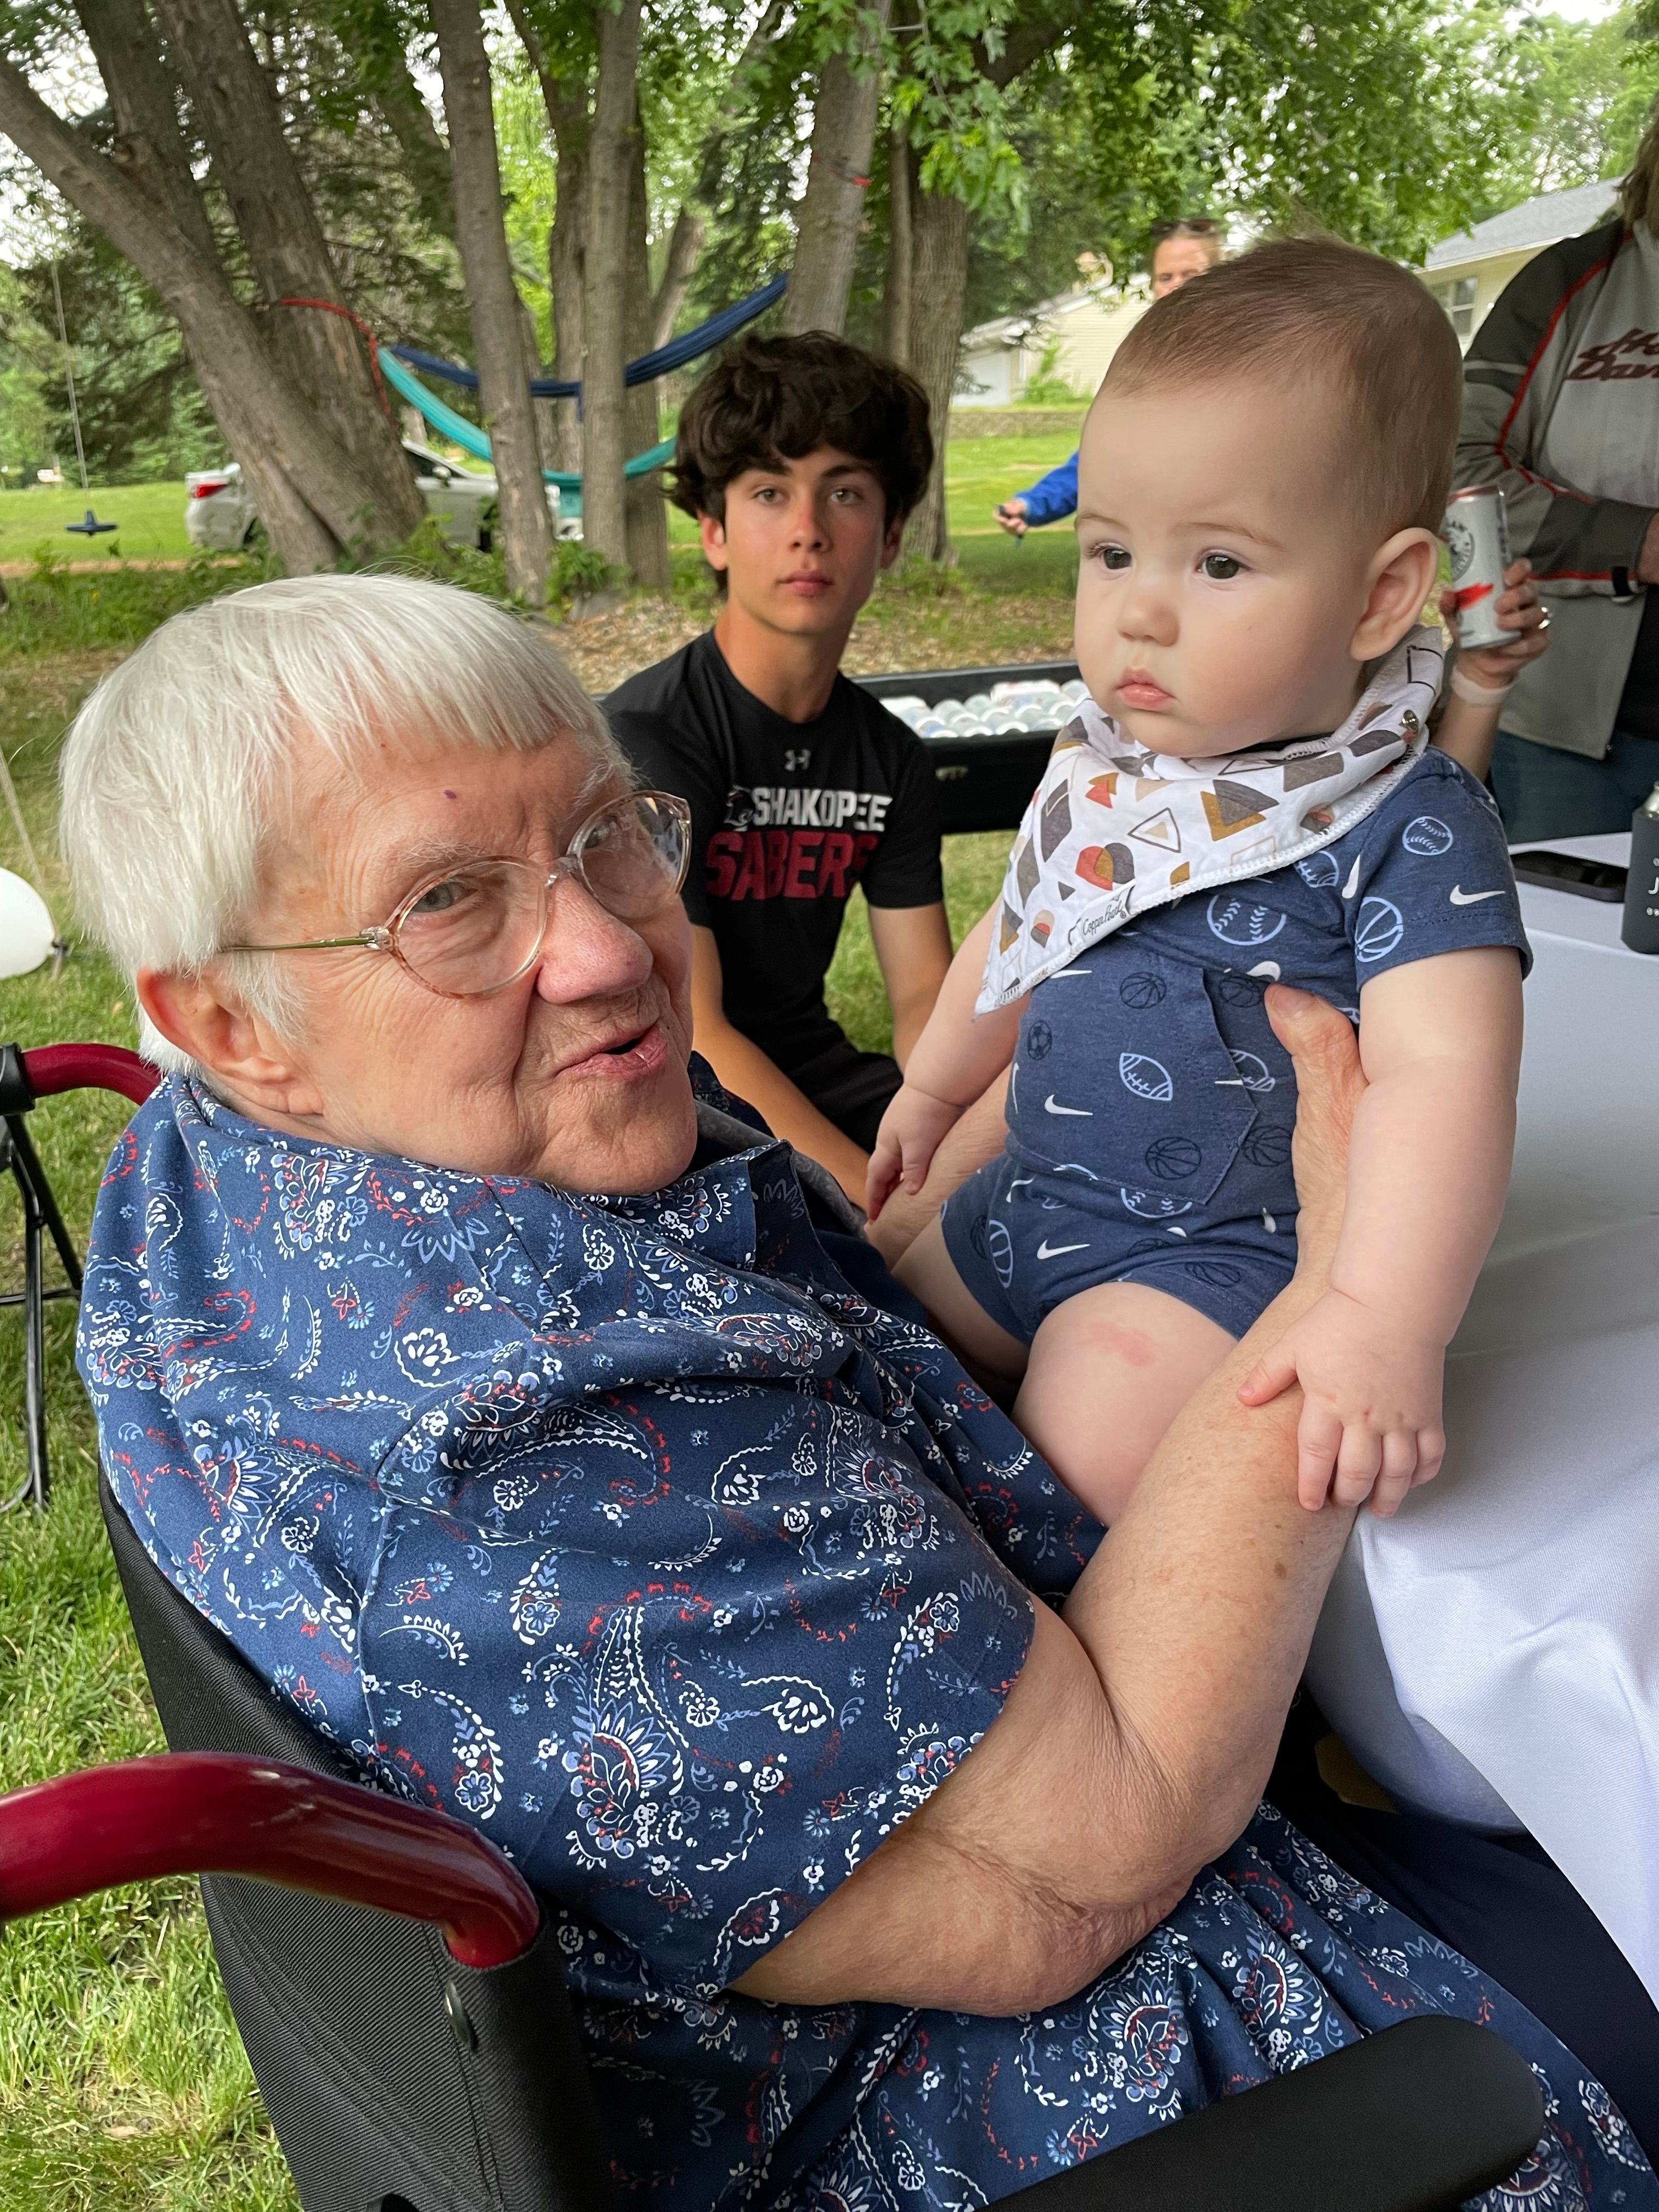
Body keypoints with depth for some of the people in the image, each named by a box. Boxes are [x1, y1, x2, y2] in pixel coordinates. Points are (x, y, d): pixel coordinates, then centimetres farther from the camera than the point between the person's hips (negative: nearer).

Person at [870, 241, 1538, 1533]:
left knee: (1087, 1454, -28)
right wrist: (934, 1087, 28)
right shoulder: (1110, 769, 1)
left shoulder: (1410, 831, -21)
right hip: (1030, 1203, 8)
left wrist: (1390, 1322, -42)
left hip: (1222, 1254, -8)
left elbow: (1445, 1075, -31)